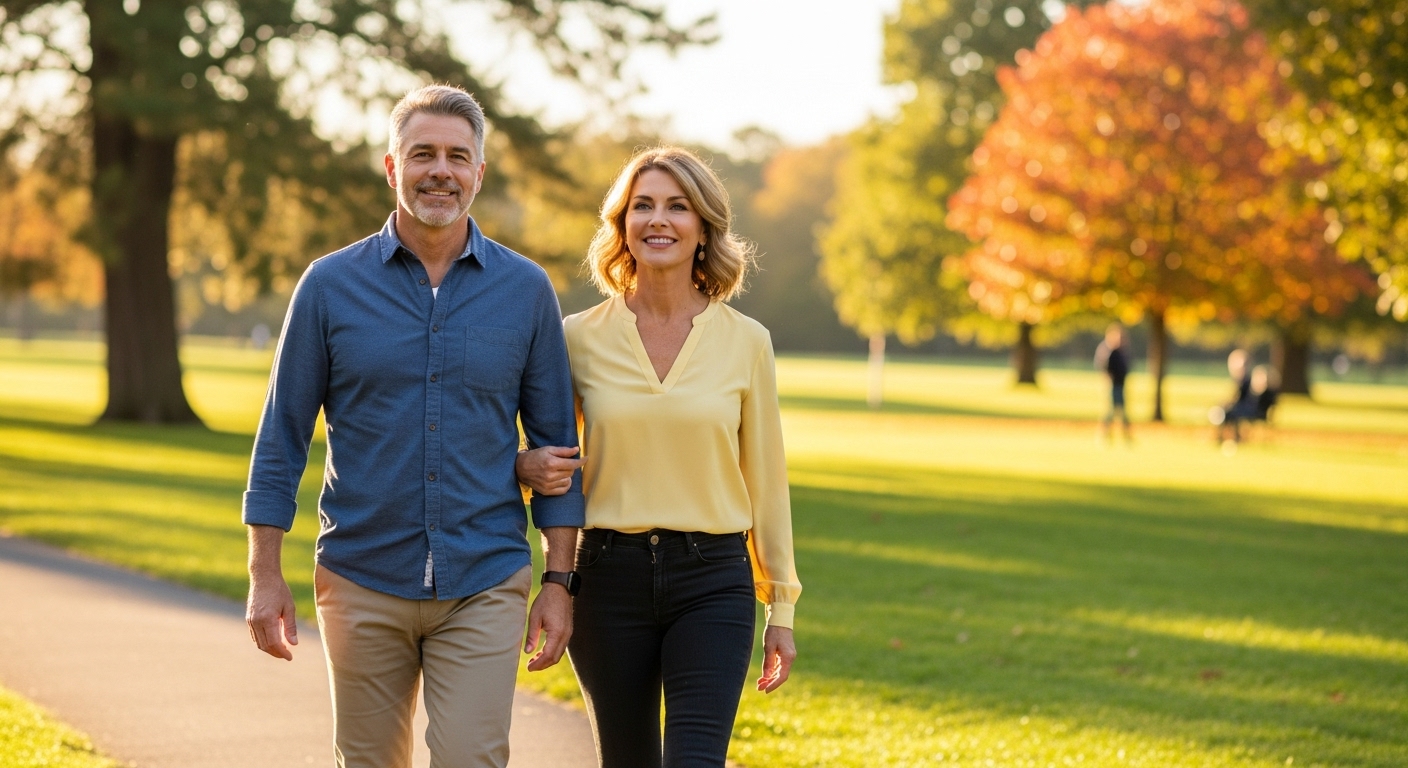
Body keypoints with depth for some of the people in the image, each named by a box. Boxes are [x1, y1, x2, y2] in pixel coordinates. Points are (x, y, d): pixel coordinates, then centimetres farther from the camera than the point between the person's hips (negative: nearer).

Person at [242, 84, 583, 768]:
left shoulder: (525, 290, 2)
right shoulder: (331, 286, 0)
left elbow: (554, 441, 6)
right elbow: (282, 436, 3)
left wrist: (559, 580, 2)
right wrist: (264, 575, -1)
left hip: (485, 585, 0)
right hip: (363, 583, 1)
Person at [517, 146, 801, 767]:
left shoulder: (745, 342, 2)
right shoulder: (580, 338, 2)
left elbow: (765, 478, 7)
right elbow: (549, 453, 14)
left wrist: (781, 606, 7)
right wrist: (527, 466, -11)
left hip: (713, 581, -1)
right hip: (610, 577, 1)